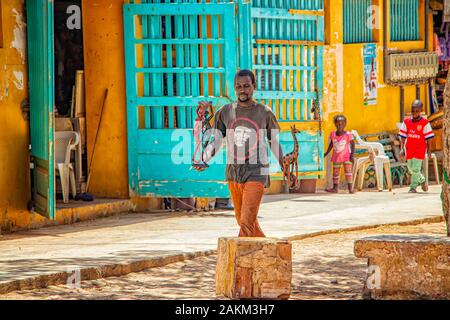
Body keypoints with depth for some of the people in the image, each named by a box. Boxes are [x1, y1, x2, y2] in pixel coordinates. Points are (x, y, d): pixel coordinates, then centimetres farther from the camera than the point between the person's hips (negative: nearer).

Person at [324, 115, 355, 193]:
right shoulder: (333, 134, -1)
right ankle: (335, 188, 17)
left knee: (348, 171, -9)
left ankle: (350, 188, -7)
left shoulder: (348, 135, -13)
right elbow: (331, 144, 13)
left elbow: (353, 145, -8)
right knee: (335, 172, 8)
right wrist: (327, 153, 13)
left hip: (346, 157, -4)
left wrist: (352, 155, -15)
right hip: (336, 157, 4)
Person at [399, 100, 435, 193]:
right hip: (409, 149, 4)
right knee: (411, 169, 12)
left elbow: (428, 138, -1)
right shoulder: (406, 122, 3)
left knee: (415, 169, -11)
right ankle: (422, 181, 34)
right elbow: (403, 136, 7)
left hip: (420, 149, -4)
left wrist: (428, 150, 0)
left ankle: (413, 187, 3)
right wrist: (402, 149, 1)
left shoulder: (424, 122, -6)